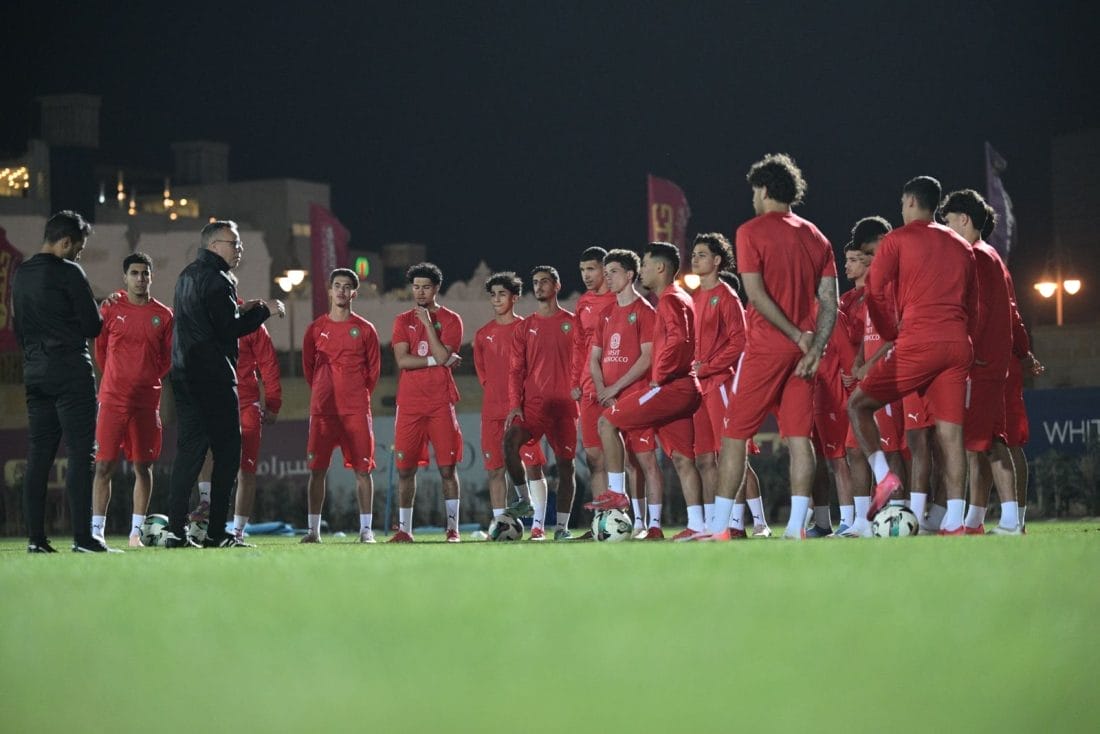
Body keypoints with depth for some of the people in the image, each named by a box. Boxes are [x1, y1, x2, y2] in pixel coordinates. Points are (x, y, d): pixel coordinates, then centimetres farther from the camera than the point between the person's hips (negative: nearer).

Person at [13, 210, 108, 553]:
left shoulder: (21, 275, 13)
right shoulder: (68, 273, -10)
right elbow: (93, 327, -9)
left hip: (34, 372, 7)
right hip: (70, 370, -7)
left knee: (38, 455, 8)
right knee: (81, 453, -7)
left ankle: (36, 538, 5)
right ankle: (82, 536, -13)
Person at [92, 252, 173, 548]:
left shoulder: (163, 315, 5)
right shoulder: (111, 308, 2)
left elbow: (168, 359, 12)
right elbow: (100, 348, 12)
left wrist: (147, 379, 6)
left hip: (147, 400, 2)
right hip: (112, 398, -2)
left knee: (143, 466, 3)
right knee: (104, 465, -4)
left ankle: (136, 531, 9)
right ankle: (96, 530, -2)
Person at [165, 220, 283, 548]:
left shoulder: (188, 275, 17)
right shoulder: (217, 280, -13)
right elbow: (231, 328, -17)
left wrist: (239, 311, 18)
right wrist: (265, 310, -6)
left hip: (184, 373, 9)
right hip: (213, 375, -9)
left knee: (189, 448, 8)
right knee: (227, 449, -2)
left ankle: (175, 530, 1)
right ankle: (216, 532, -3)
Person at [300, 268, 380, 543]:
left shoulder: (365, 329, 5)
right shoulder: (316, 329, 7)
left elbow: (374, 368, 11)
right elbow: (307, 366, 15)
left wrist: (359, 395, 9)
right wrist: (321, 392, 12)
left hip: (357, 410, -1)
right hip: (322, 409, 1)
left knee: (362, 469, -2)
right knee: (317, 469, 0)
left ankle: (366, 528, 2)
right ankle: (313, 529, 4)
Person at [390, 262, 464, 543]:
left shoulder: (450, 320, 5)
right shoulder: (403, 320, 11)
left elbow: (443, 355, -11)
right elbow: (402, 360, -2)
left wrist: (428, 323, -8)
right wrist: (438, 360, -8)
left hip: (440, 402, -2)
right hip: (409, 403, 2)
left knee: (447, 467, -2)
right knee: (405, 468, 0)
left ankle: (453, 528, 2)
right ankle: (404, 529, 5)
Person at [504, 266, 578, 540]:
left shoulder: (571, 323, 7)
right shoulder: (525, 328, 12)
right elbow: (516, 369, 9)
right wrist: (515, 404, -3)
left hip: (564, 404, -1)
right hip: (532, 403, 1)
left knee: (565, 464, 0)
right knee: (510, 442, -24)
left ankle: (562, 526, 4)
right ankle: (525, 500, -10)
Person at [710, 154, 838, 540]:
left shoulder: (751, 232, -4)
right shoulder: (816, 237, 12)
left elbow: (756, 295, -13)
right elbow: (829, 302, 4)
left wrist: (798, 335, -9)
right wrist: (814, 349, -3)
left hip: (765, 348, -5)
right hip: (803, 349, 5)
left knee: (734, 435, 1)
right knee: (799, 437, 3)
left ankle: (719, 527, -1)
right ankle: (797, 527, -5)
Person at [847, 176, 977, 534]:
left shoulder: (899, 239, 4)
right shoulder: (961, 247, 20)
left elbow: (875, 292, -1)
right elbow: (971, 303, 20)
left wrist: (892, 333, 9)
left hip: (917, 343, -5)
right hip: (959, 346, 5)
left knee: (858, 404, 10)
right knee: (950, 431, 2)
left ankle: (883, 475, -9)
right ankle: (954, 521, -6)